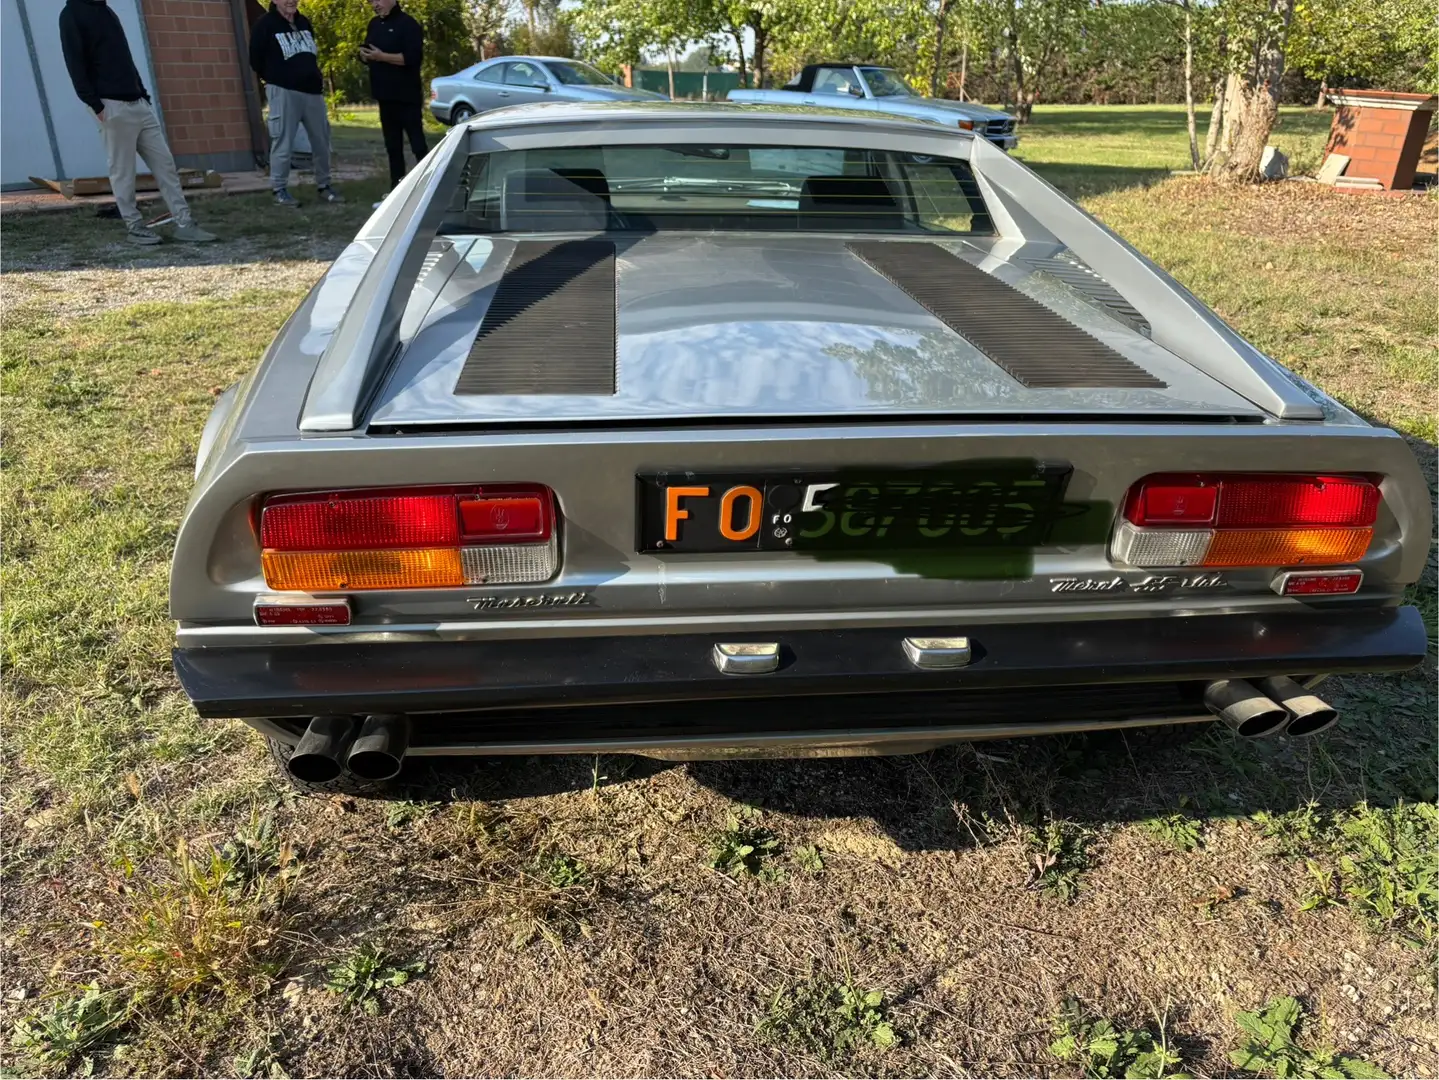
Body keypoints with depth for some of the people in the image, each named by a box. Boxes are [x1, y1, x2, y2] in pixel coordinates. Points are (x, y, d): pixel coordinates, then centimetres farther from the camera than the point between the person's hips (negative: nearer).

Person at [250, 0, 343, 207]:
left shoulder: (304, 23, 15)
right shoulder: (265, 24, -4)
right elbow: (256, 60, -3)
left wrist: (313, 77, 14)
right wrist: (277, 78, 4)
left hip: (313, 90, 6)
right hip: (284, 92, -6)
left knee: (321, 141, 7)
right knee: (283, 143, -6)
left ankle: (323, 186, 18)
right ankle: (279, 190, 0)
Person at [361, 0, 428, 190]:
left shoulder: (408, 24, -9)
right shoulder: (374, 25, 16)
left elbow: (413, 58, -20)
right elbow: (369, 53, 21)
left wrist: (382, 56, -22)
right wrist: (365, 54, -2)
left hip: (407, 95, -8)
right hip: (385, 94, 8)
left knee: (417, 141, -8)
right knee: (392, 144, 11)